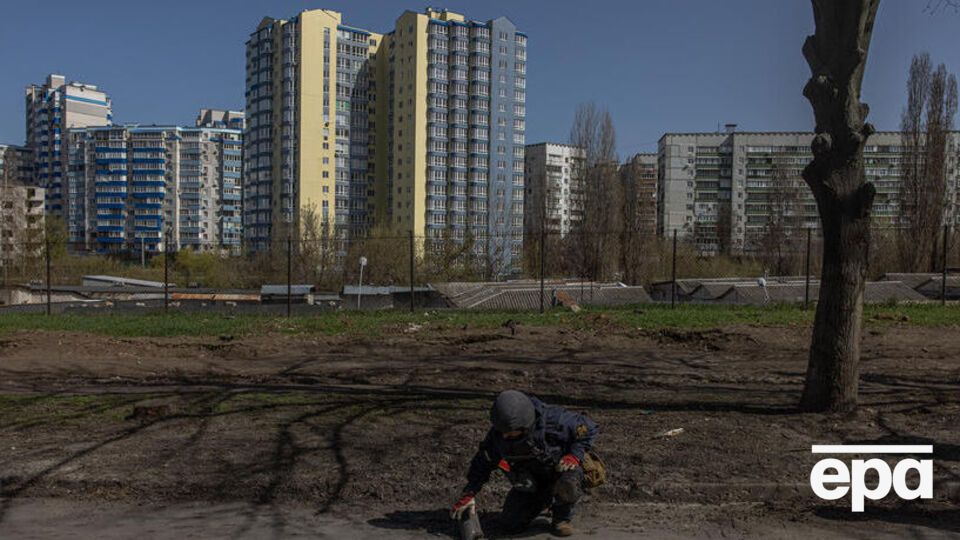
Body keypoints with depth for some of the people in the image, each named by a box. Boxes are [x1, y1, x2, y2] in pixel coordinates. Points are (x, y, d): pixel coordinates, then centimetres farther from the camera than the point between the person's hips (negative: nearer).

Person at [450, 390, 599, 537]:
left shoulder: (553, 419, -32)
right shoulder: (498, 434, -21)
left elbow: (588, 428, -17)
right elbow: (483, 463, -6)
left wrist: (574, 455, -29)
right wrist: (468, 494, -15)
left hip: (560, 468, -4)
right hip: (531, 481, 4)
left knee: (567, 486, -38)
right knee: (511, 525, -2)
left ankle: (562, 517, -3)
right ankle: (545, 500, 24)